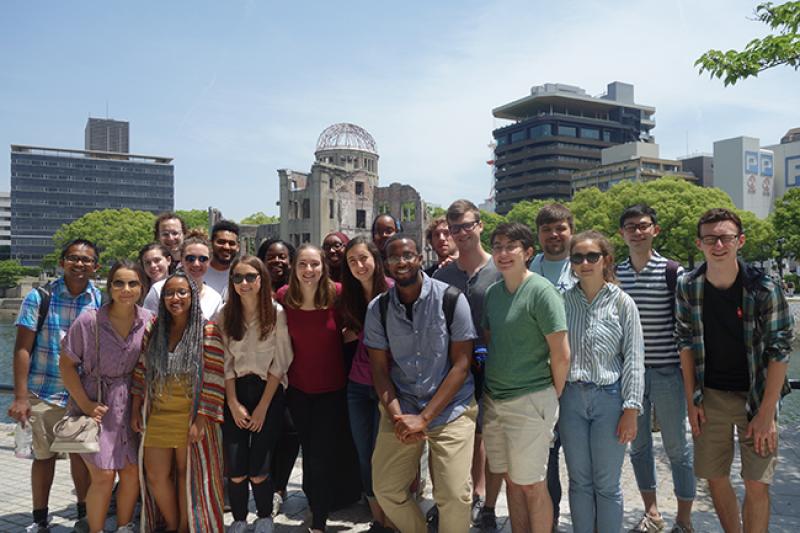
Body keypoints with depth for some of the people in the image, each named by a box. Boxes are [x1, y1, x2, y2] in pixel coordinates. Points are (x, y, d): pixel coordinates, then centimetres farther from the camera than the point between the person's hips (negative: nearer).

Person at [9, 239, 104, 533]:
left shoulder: (101, 301, 0)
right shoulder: (40, 297, -5)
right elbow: (22, 348, -6)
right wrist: (20, 397, -10)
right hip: (43, 393, -1)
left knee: (81, 455, 9)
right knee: (44, 456, 10)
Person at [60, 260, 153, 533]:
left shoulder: (148, 321, -6)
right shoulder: (89, 321, -15)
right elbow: (66, 363, -8)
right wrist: (84, 404, -11)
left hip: (129, 406, 3)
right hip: (97, 405, -3)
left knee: (132, 471, 8)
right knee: (103, 475, -4)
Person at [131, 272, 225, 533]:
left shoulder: (207, 331, -11)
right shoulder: (156, 330, 5)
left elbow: (212, 380, -13)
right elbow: (142, 371, 11)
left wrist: (200, 421, -16)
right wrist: (135, 410, 9)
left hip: (190, 419, -4)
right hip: (157, 418, 5)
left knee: (187, 474, 9)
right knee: (155, 476, 10)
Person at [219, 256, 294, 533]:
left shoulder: (276, 313, -7)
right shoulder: (226, 314, 1)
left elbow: (280, 362, -6)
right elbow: (226, 362, 2)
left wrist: (262, 406, -8)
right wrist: (233, 404, -5)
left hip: (269, 392, -2)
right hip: (235, 393, 2)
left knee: (258, 470, -5)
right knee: (235, 470, -2)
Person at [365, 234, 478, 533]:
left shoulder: (451, 299, -11)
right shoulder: (378, 309, -1)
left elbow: (461, 363, -10)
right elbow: (379, 368, 3)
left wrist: (424, 417, -14)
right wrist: (396, 415, -12)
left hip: (451, 408, -3)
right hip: (400, 409, 3)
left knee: (454, 496, -8)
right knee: (385, 489, 7)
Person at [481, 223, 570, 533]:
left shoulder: (541, 291, -13)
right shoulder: (493, 293, 8)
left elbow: (561, 355, -13)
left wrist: (552, 397, -3)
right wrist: (494, 383, 13)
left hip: (530, 401, -6)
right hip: (494, 399, 7)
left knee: (532, 485, 4)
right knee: (511, 480, 16)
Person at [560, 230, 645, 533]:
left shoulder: (622, 303, -4)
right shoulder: (564, 300, 3)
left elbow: (634, 360, -4)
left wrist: (631, 410, -8)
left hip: (609, 397, -2)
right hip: (572, 397, 2)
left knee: (607, 484, 7)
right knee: (579, 482, 12)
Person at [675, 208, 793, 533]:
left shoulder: (764, 289, -15)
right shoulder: (688, 288, -7)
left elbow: (779, 351, -12)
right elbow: (686, 344, 1)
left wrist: (766, 413, -14)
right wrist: (691, 400, 0)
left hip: (755, 395, -2)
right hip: (711, 396, 3)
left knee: (757, 484, 0)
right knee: (715, 478, 10)